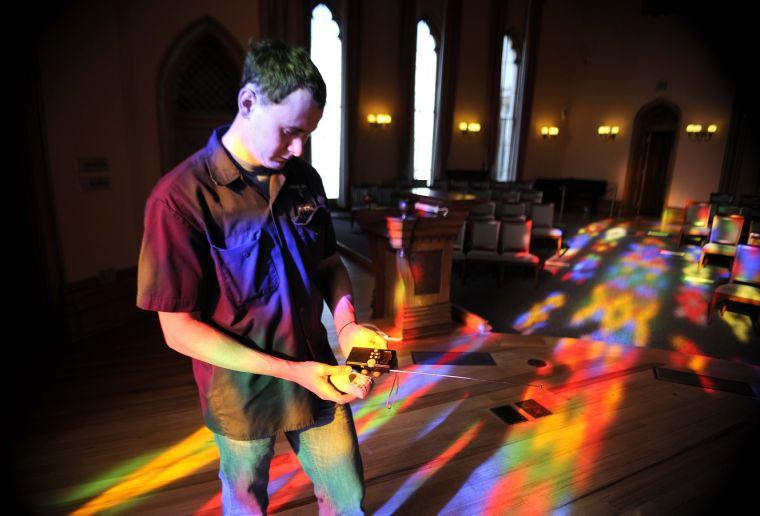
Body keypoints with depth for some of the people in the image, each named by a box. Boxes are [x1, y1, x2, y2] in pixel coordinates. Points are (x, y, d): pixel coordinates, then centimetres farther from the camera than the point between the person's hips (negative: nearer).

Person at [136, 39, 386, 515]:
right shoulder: (180, 197, -21)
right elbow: (179, 330, -18)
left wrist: (347, 324, -12)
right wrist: (291, 371, -24)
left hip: (317, 377, 4)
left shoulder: (304, 180, -3)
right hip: (244, 395, -3)